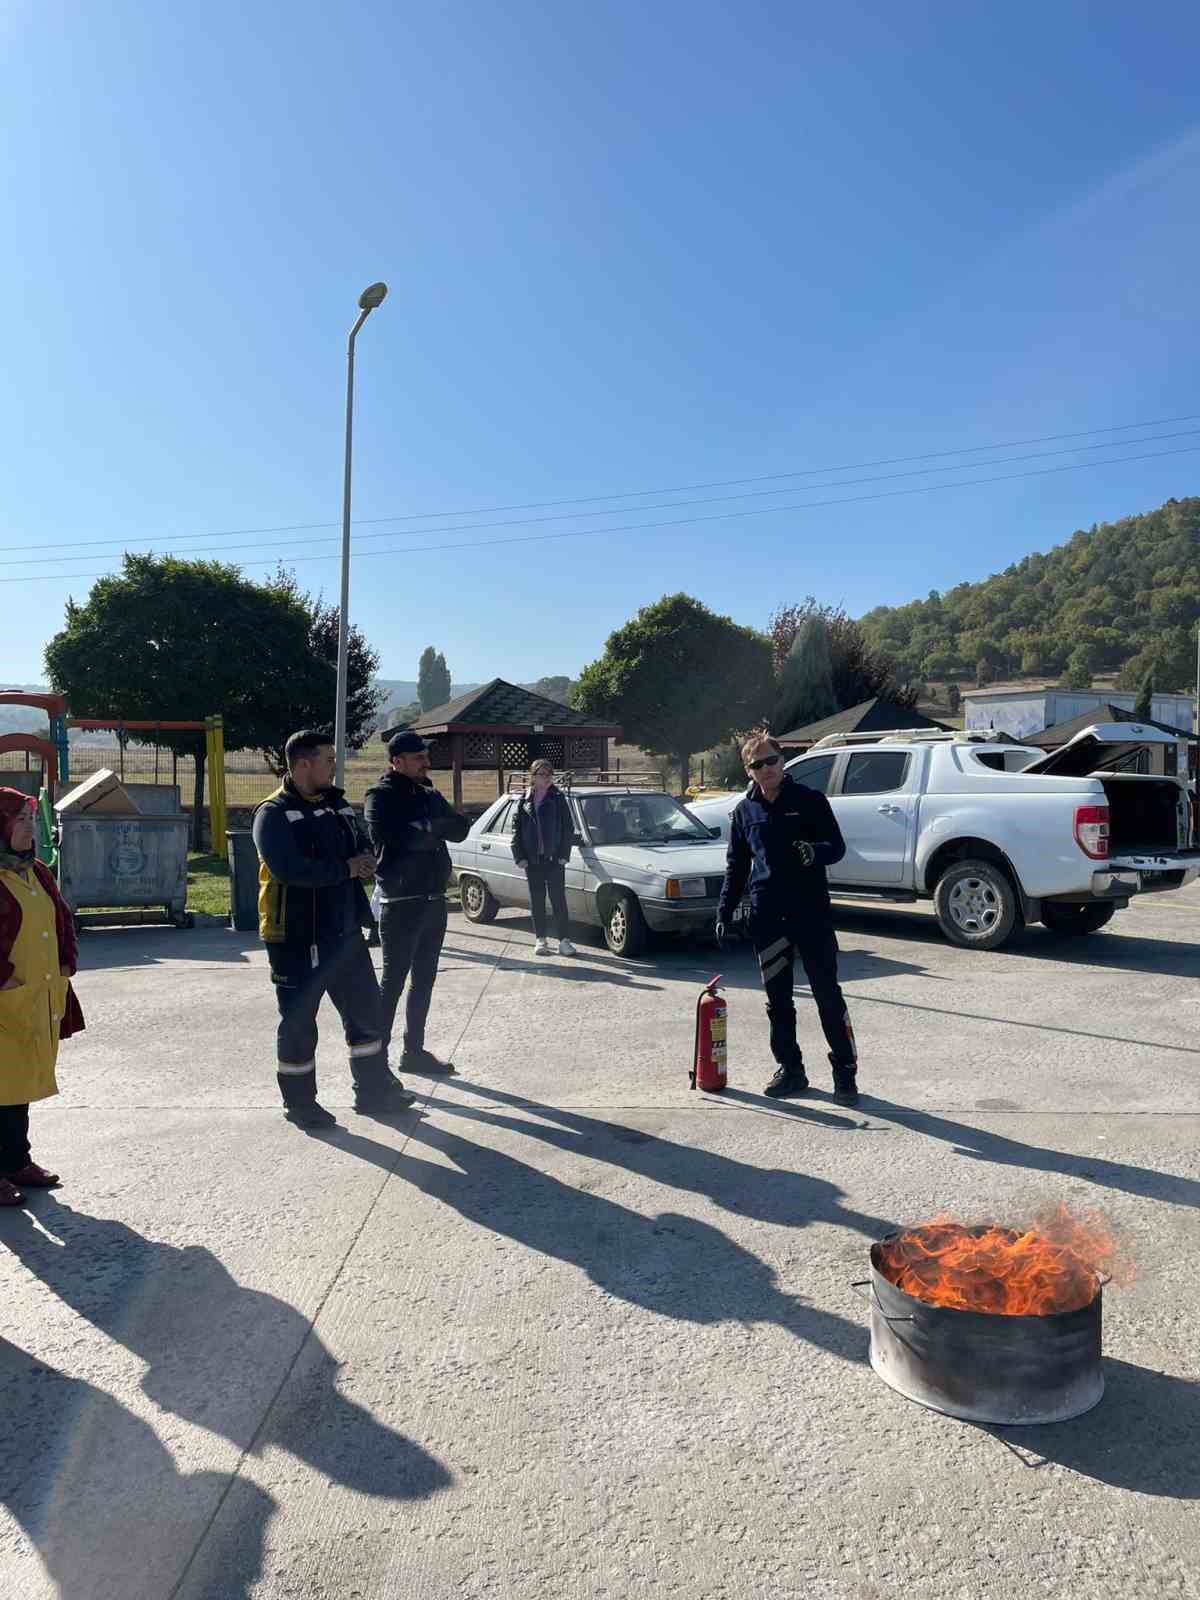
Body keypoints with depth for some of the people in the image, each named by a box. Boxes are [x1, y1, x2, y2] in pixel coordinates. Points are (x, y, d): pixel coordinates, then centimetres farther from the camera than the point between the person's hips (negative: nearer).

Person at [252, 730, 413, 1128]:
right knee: (299, 1022, 5)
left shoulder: (338, 805, 11)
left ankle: (373, 1090, 29)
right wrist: (345, 869, -17)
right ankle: (298, 1102, 22)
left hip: (344, 931, 7)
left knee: (366, 1011, 14)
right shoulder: (274, 813, -12)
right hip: (297, 938, -7)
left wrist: (364, 861, -6)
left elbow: (363, 848, 19)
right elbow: (287, 868, -27)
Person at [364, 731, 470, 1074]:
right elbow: (390, 836, -25)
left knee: (424, 981, 13)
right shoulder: (382, 796, -7)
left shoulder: (431, 795, 14)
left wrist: (424, 828, -14)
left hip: (434, 901, 7)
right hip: (402, 903, -7)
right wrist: (433, 828, -12)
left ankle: (414, 1051, 23)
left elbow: (460, 829, 2)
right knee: (393, 982, -4)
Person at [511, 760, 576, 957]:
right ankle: (541, 939, 18)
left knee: (558, 899, -1)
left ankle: (563, 940, 4)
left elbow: (568, 828, 1)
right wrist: (519, 856, -2)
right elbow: (516, 828, 6)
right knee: (537, 900, 8)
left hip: (554, 858, -2)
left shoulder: (558, 798, 1)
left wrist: (564, 854, -7)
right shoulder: (524, 800, 6)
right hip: (532, 859, 2)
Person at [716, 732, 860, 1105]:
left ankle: (845, 1072, 8)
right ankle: (790, 1069, 22)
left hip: (812, 912, -4)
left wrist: (816, 852, -23)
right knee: (777, 998, 10)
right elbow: (736, 867, 15)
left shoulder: (810, 801, 0)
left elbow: (837, 846, 0)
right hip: (767, 917, 4)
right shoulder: (745, 812, 10)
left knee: (828, 995, 0)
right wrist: (724, 912, 8)